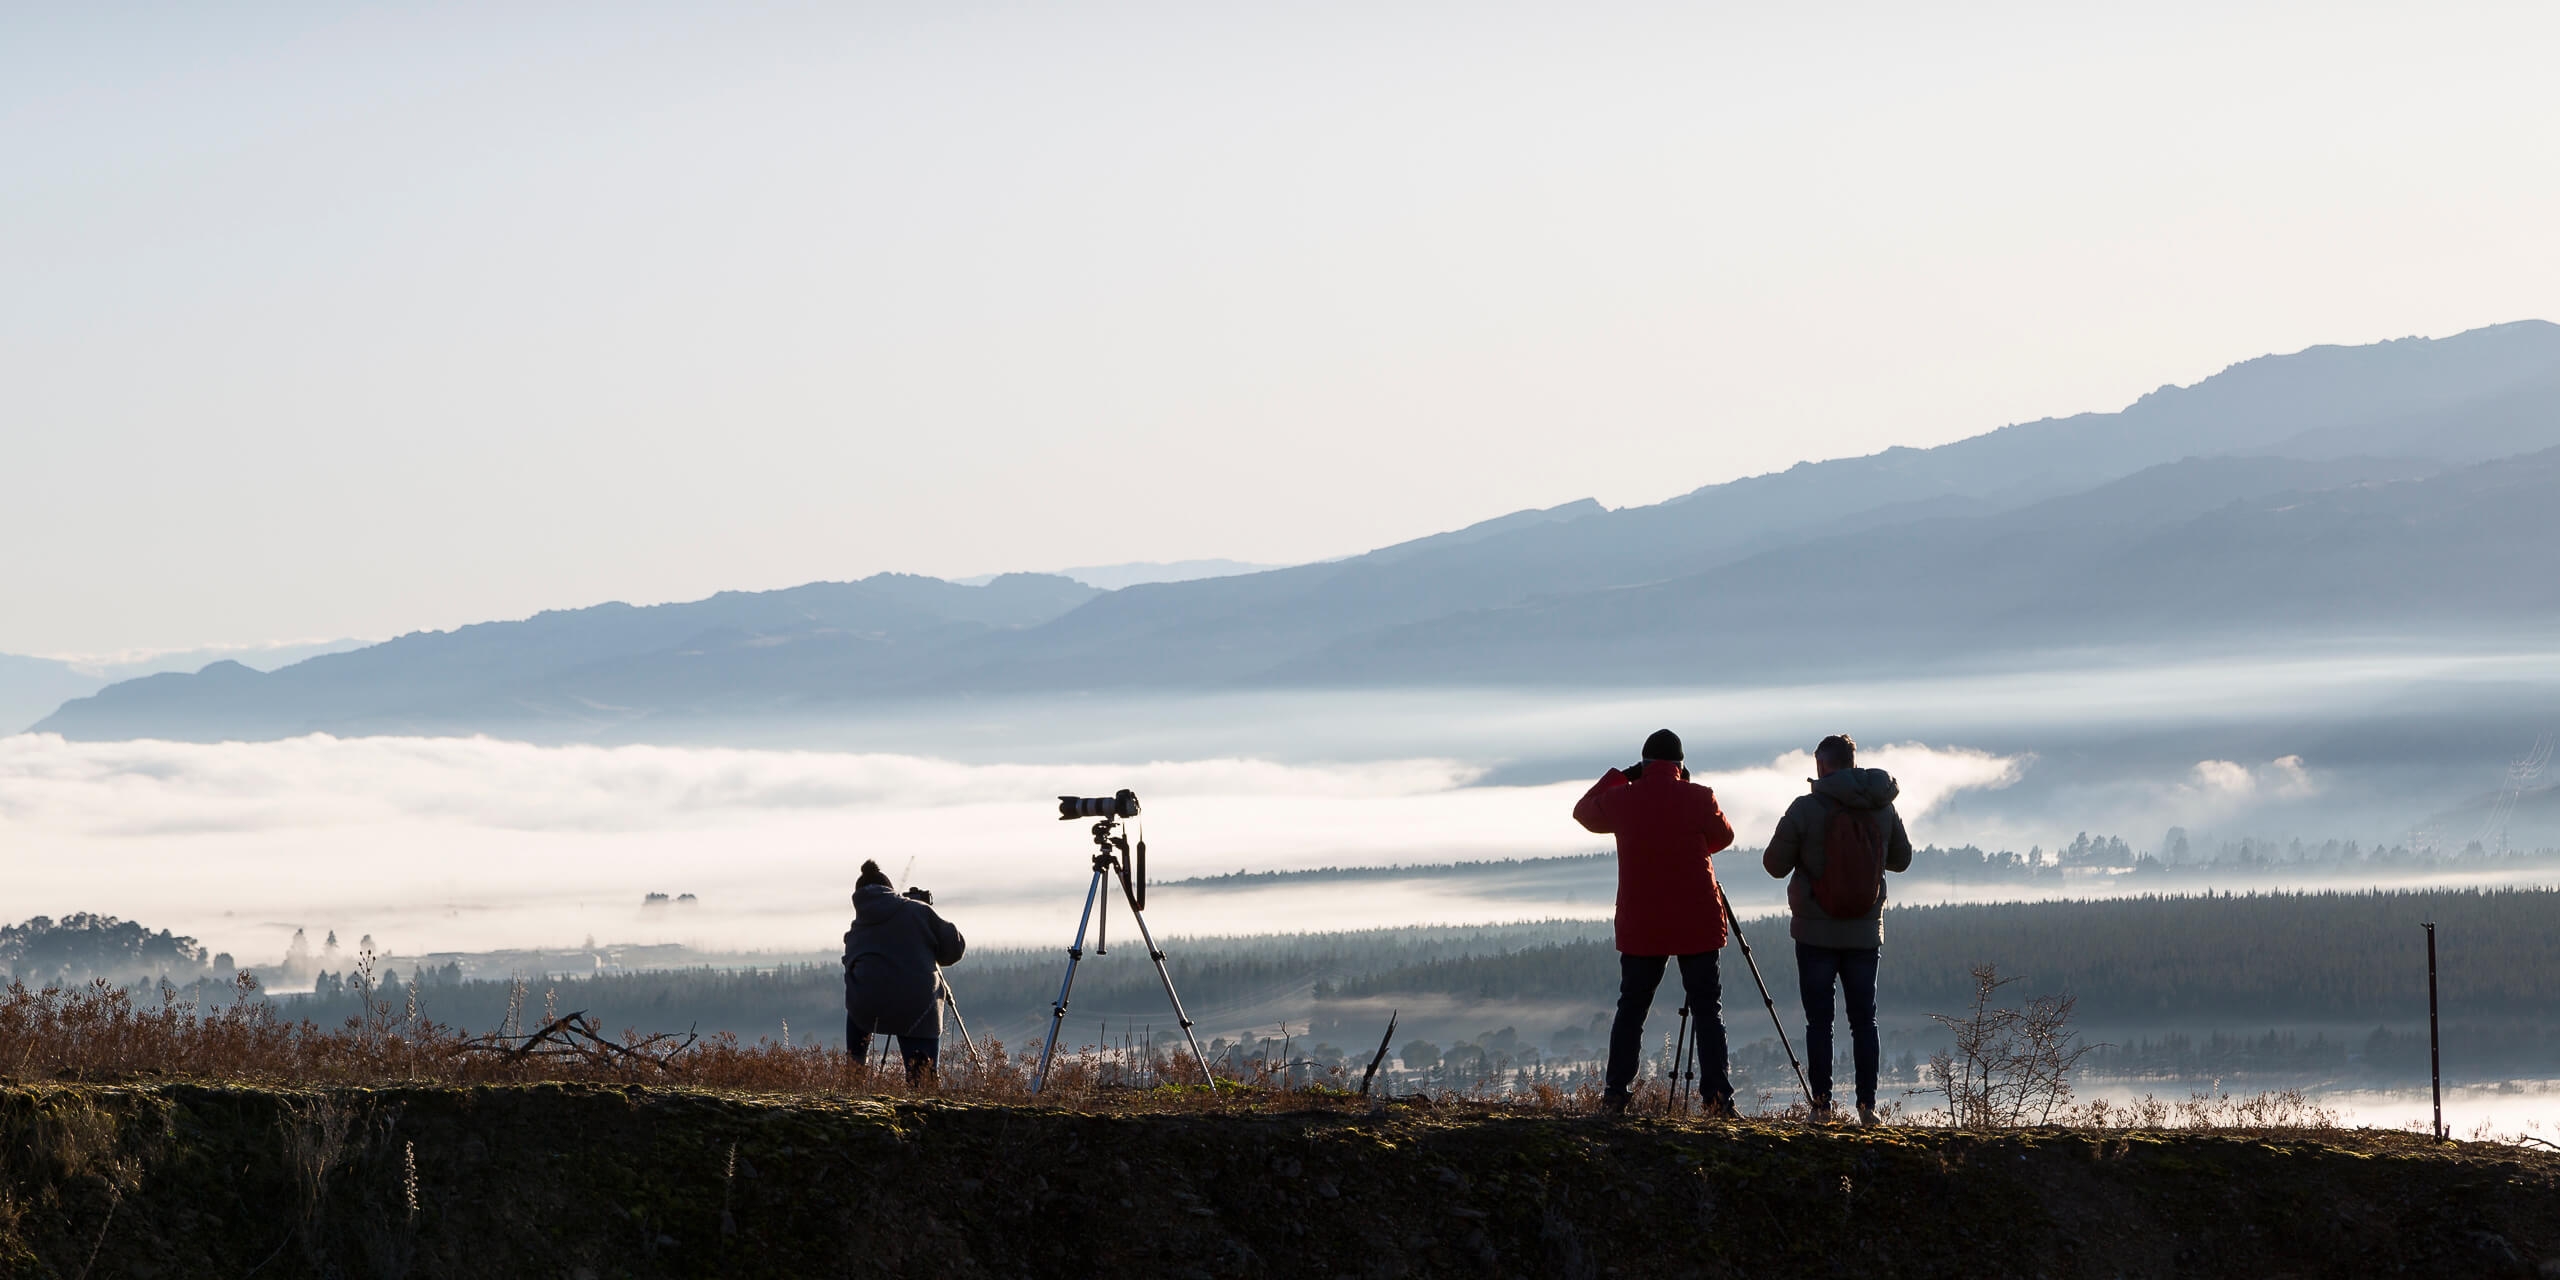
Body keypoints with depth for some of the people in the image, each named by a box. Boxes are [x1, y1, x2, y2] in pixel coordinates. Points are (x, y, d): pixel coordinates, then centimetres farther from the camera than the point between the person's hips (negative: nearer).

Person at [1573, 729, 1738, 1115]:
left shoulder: (1622, 799, -2)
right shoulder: (1698, 798, -8)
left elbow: (1584, 812, 19)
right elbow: (1723, 837, 9)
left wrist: (1618, 776, 22)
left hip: (1640, 925, 2)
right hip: (1697, 923, -2)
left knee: (1631, 1007, 11)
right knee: (1707, 1009, 1)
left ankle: (1615, 1093, 7)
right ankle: (1717, 1094, -6)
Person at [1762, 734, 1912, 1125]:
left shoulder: (1806, 808, -11)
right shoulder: (1883, 808, 0)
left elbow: (1775, 865, -5)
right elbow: (1901, 859, 13)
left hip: (1816, 931, -3)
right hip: (1865, 931, 3)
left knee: (1819, 1021, 3)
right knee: (1863, 1020, 8)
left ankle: (1821, 1105, 1)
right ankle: (1867, 1105, 2)